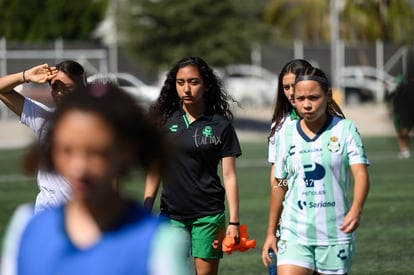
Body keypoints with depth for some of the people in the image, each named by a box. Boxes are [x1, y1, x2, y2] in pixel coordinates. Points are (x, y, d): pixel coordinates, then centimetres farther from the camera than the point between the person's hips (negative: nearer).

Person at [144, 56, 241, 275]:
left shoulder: (220, 125, -2)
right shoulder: (165, 120, 5)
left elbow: (229, 176, -1)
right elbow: (155, 170, 10)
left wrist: (234, 222, -6)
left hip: (208, 215, -2)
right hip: (171, 213, 2)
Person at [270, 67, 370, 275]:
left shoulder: (345, 129, -2)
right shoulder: (285, 134, 5)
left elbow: (360, 174, -12)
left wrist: (356, 210, -31)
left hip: (335, 234, -1)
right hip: (294, 233, 1)